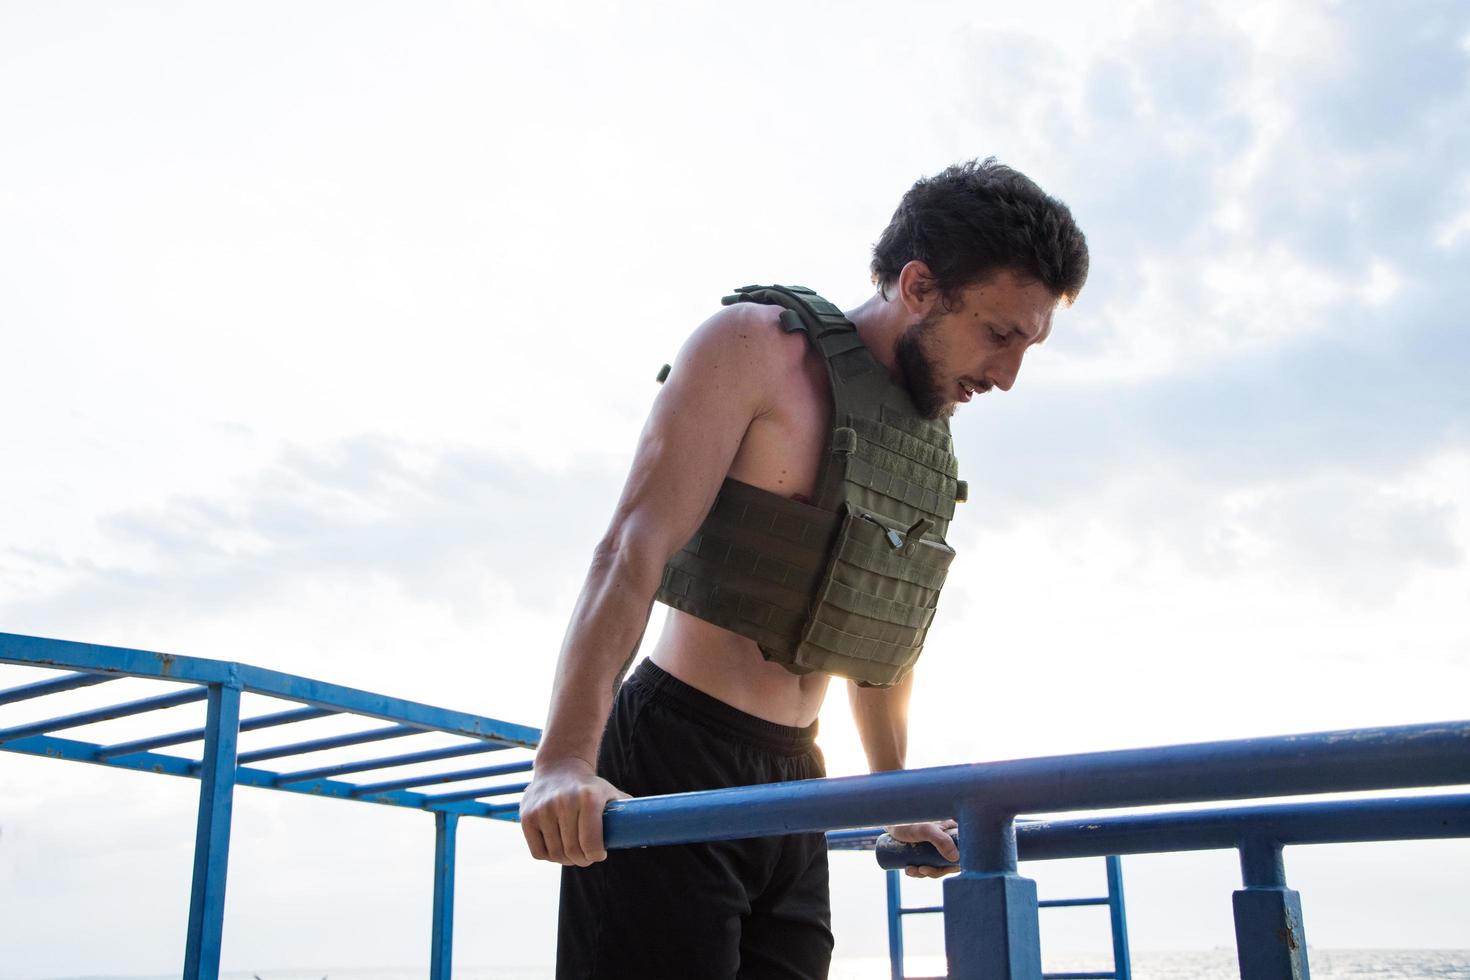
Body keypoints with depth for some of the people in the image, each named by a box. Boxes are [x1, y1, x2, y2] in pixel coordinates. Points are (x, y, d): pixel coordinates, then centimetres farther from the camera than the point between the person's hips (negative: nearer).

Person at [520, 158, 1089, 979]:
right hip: (673, 764, -7)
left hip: (794, 785, 7)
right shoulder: (758, 349, -9)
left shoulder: (931, 442, 13)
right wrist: (566, 765, -29)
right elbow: (634, 552, -19)